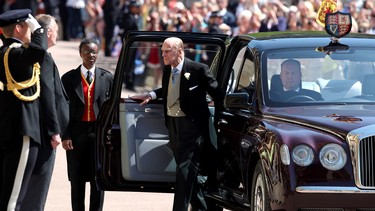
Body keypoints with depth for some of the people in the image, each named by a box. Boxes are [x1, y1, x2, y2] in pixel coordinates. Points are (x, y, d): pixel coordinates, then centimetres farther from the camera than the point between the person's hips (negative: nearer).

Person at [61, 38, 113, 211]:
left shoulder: (107, 78, 5)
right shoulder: (69, 78, 2)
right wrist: (65, 135, -8)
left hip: (99, 131, 0)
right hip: (76, 131, 0)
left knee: (98, 178, 2)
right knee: (77, 180, 5)